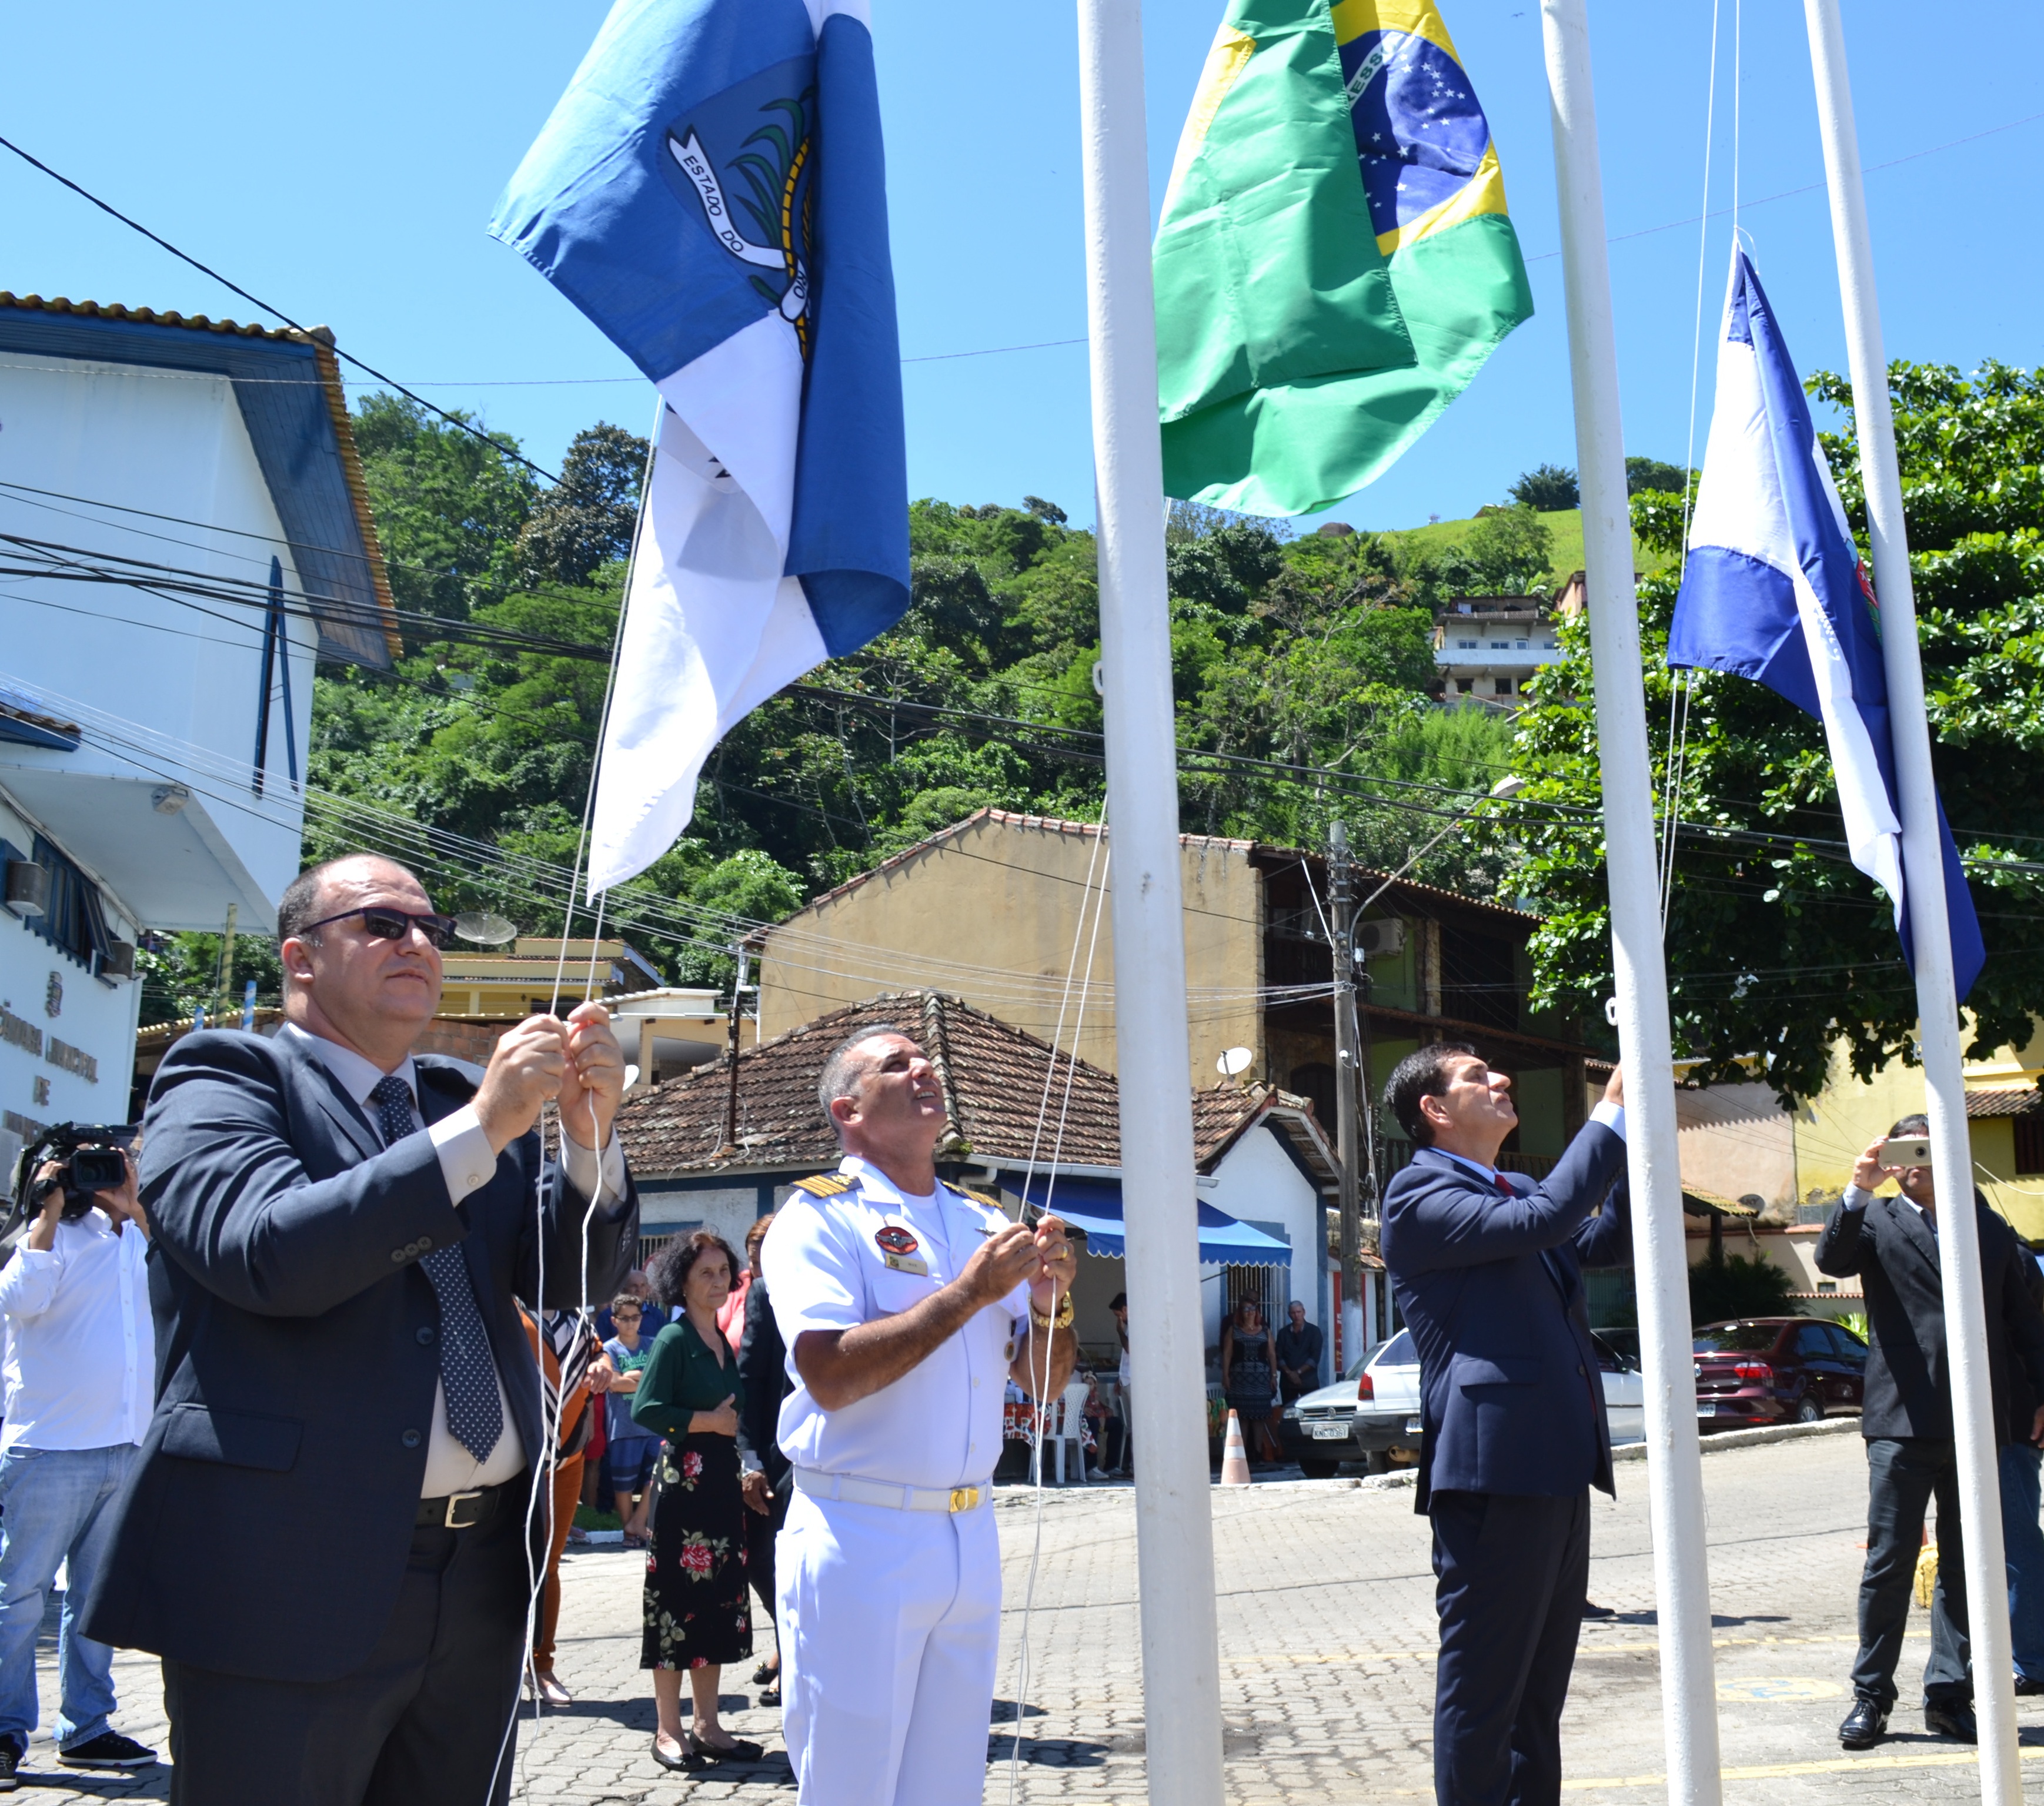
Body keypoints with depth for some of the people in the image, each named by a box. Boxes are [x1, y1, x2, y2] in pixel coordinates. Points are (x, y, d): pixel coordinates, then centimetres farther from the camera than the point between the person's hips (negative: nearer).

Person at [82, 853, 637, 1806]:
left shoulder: (472, 1099, 13)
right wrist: (478, 1130, -22)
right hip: (289, 1582, -5)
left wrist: (591, 1134, -12)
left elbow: (569, 1275, 7)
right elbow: (269, 1252, -20)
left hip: (479, 1582, 6)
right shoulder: (222, 1078, -2)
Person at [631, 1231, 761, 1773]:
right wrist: (709, 1422, -14)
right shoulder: (673, 1339, -9)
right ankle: (667, 1732, 6)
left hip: (722, 1483, 8)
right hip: (682, 1482, -7)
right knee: (678, 1601, -2)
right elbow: (646, 1409, -18)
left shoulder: (723, 1344, 14)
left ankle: (707, 1726, 17)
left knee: (719, 1603, 9)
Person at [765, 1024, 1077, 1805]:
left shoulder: (984, 1225, 13)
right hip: (861, 1540, -5)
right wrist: (969, 1293, -19)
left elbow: (1043, 1384, 14)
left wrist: (1049, 1300, -6)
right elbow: (830, 1376, -18)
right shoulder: (820, 1216, -5)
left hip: (971, 1537, 6)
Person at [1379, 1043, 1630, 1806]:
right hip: (1494, 1468, -9)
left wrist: (1638, 1128, 9)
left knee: (1540, 1691, 16)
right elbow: (1537, 1222, -21)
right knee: (1482, 1690, -2)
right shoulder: (1419, 1193, -8)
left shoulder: (1513, 1190, 21)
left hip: (1555, 1470, 9)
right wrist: (1609, 1116, -13)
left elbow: (1607, 1240, 21)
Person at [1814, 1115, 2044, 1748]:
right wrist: (1857, 1191, -27)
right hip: (1904, 1423, -3)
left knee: (1966, 1566, 8)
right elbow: (1831, 1259, -15)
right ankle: (1871, 1696, 9)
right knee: (1890, 1564, -1)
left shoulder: (1990, 1228, 13)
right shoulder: (1878, 1221, 4)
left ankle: (1949, 1695, 18)